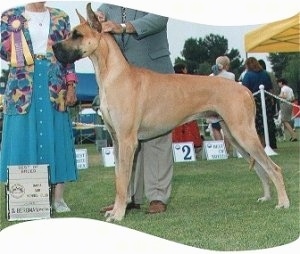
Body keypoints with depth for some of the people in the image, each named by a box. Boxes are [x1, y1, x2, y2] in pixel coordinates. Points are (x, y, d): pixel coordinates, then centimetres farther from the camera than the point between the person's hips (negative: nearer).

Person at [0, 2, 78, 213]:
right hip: (22, 87, -1)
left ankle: (58, 197, 5)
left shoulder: (61, 18, 11)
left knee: (56, 137, 1)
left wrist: (71, 87, 3)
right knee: (23, 138, -3)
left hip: (55, 87, 2)